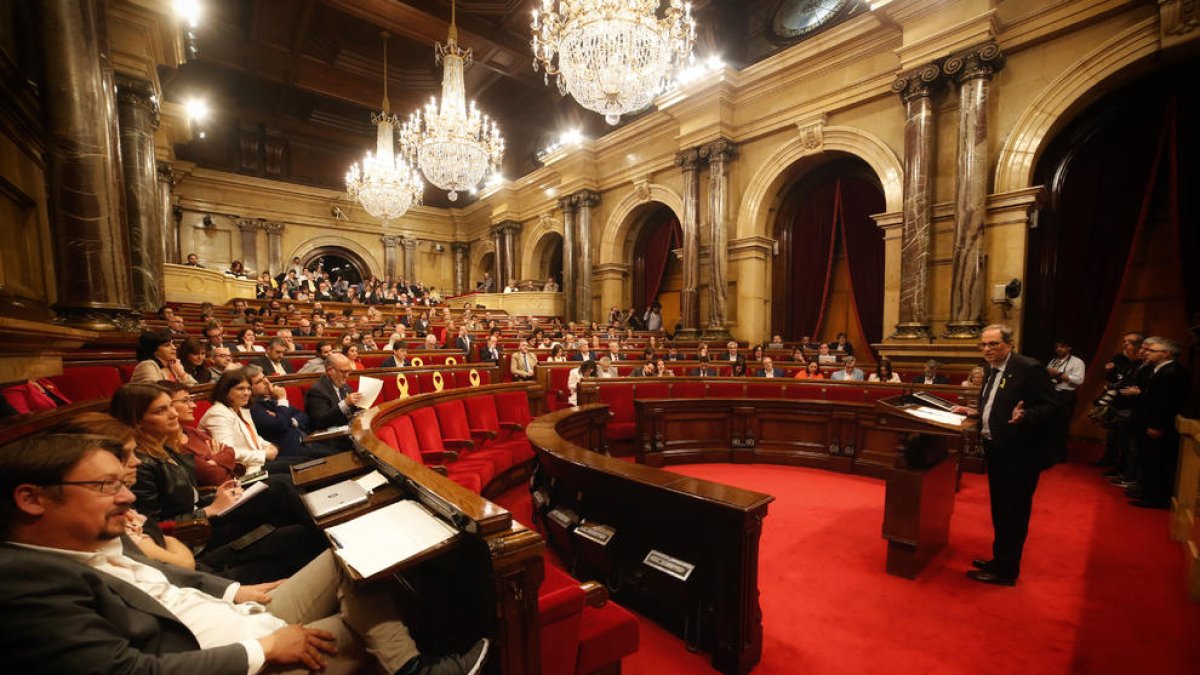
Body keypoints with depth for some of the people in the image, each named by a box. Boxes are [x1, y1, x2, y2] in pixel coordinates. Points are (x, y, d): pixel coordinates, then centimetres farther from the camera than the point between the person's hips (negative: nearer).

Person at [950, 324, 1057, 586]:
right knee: (1000, 511, 20)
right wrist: (975, 412, 8)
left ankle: (1006, 571, 17)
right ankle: (1001, 560, 36)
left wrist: (1024, 416, -35)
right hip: (997, 452, 9)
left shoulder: (1029, 368, -15)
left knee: (1012, 514, 4)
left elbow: (1048, 407, -18)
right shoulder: (993, 369, 10)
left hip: (1019, 455, -9)